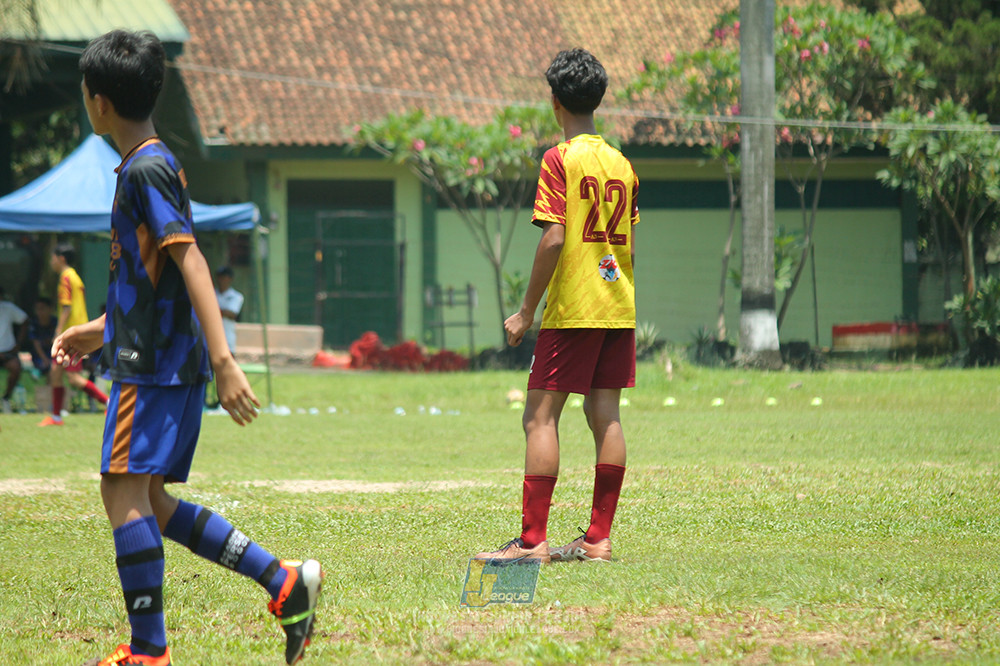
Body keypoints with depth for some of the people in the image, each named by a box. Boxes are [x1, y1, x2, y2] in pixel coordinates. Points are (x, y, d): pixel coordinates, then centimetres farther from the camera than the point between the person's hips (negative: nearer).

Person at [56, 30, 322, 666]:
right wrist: (98, 331, 31)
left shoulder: (146, 170, -13)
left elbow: (190, 262, -22)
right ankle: (285, 581, 8)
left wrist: (224, 359, -28)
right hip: (162, 359, 10)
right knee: (149, 501, 10)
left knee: (124, 490, -10)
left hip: (155, 363, -10)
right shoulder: (155, 165, 18)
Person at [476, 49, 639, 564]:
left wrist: (526, 311, -11)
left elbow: (554, 238, -16)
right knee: (605, 416, 7)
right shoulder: (621, 163, 10)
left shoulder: (560, 159, -10)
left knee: (540, 418, -5)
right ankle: (599, 538, 7)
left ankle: (533, 541, -10)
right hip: (618, 309, 7)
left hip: (571, 309, -7)